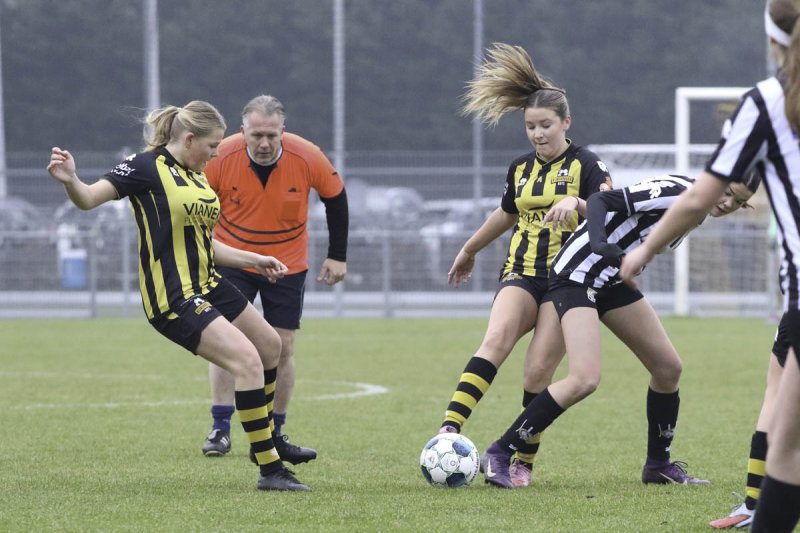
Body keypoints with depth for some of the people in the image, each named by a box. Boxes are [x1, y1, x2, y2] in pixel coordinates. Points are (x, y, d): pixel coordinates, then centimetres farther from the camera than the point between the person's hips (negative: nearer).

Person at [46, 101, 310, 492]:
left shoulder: (197, 177, 12)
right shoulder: (147, 167, -14)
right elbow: (89, 199, -22)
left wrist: (255, 260, 21)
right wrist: (70, 181, -43)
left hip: (207, 286, 10)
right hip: (173, 299, -10)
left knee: (270, 345, 24)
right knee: (247, 359, -21)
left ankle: (265, 439, 46)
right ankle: (269, 470, -17)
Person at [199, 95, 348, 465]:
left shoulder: (308, 157, -19)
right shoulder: (220, 158, -22)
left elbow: (335, 196, 0)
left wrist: (337, 255, 3)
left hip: (288, 265, 1)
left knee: (282, 347, 2)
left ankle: (274, 435, 14)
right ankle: (220, 429, -7)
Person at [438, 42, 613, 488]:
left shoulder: (584, 164, -3)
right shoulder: (521, 169, 13)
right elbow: (506, 215, 31)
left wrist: (576, 203, -40)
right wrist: (470, 250, 44)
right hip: (522, 273, 3)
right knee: (496, 339, -24)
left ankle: (524, 463, 5)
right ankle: (450, 429, -39)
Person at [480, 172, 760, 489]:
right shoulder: (673, 192, -21)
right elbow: (601, 200, -28)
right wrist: (599, 242, -44)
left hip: (612, 281, 10)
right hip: (577, 276, -10)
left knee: (668, 368, 9)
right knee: (585, 379, -24)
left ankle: (658, 465, 26)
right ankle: (499, 455, -14)